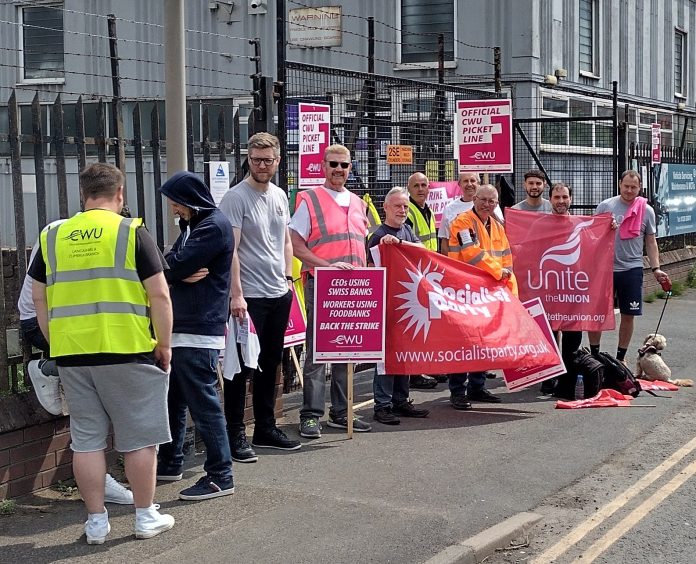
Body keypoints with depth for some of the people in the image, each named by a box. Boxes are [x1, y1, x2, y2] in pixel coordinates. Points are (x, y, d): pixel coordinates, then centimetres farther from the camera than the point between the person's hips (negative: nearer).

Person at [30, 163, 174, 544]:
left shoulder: (53, 237, 8)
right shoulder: (132, 233, -4)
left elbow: (38, 297, 11)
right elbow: (159, 294, -8)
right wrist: (164, 344, 1)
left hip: (71, 353, 4)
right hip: (127, 351, -3)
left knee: (86, 440, 11)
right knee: (139, 438, 9)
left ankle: (96, 522, 18)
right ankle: (146, 517, 18)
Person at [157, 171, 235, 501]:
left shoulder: (214, 226, -12)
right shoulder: (191, 225, 20)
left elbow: (175, 265, -18)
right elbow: (173, 266, 11)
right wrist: (182, 274, -10)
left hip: (199, 331, -10)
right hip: (180, 328, 10)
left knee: (204, 404, -7)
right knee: (172, 400, 17)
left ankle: (220, 476, -1)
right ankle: (170, 464, 30)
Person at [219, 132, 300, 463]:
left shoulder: (279, 196, 12)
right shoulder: (236, 198, -10)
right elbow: (230, 250, -16)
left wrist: (288, 277, 13)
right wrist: (236, 294, -21)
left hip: (279, 293, 7)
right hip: (249, 296, -7)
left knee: (270, 364, 15)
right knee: (242, 365, -3)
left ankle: (265, 429, 26)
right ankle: (235, 434, 5)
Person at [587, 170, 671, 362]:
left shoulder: (646, 211, 3)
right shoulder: (605, 206, 1)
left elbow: (651, 242, 8)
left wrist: (656, 269, 0)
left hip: (632, 269, 1)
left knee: (628, 314, 6)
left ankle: (620, 357, 20)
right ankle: (594, 354, 16)